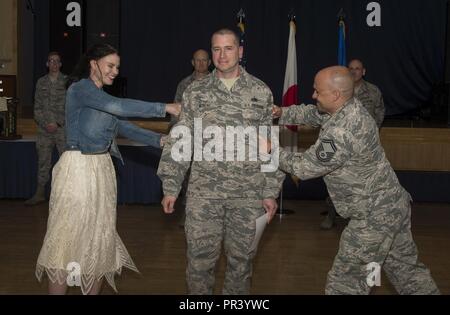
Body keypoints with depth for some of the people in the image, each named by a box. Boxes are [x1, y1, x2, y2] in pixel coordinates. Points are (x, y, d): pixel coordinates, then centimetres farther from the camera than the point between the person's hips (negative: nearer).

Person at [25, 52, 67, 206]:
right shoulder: (41, 82, 10)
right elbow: (37, 107, 9)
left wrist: (57, 123, -10)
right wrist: (45, 123, -5)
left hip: (63, 128, -3)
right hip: (44, 129, 3)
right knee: (43, 161, 8)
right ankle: (40, 194, 17)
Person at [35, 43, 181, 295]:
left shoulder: (102, 99, 17)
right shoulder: (81, 87, -9)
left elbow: (125, 127, 11)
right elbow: (118, 106, -24)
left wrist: (161, 140, -2)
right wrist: (164, 108, -21)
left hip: (102, 169, 9)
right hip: (79, 168, -8)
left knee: (100, 237, 11)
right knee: (68, 238, -2)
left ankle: (94, 290, 21)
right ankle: (58, 287, 7)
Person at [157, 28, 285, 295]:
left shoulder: (261, 92, 2)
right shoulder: (195, 92, 3)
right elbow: (179, 141, 4)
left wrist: (271, 192, 0)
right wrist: (171, 187, 0)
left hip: (249, 194, 0)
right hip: (203, 192, 0)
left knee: (242, 258, 12)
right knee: (200, 258, 6)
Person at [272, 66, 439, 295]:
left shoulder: (340, 134, -30)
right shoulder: (352, 107, -1)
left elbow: (304, 167, -19)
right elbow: (314, 113, 16)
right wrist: (282, 113, 2)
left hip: (375, 217, -9)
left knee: (345, 281, 3)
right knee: (405, 266, 23)